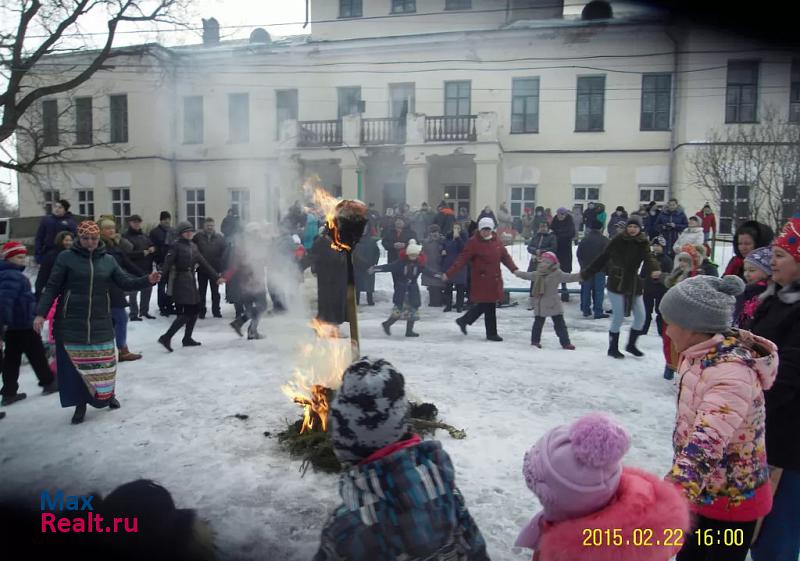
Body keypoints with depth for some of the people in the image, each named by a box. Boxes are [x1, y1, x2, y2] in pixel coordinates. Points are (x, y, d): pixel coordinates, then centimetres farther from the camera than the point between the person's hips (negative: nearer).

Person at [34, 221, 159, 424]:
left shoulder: (108, 260, 5)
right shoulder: (66, 257, -4)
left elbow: (126, 283, 5)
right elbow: (52, 287, -4)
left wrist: (147, 280, -12)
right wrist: (41, 313, -13)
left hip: (100, 321, 2)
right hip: (71, 322, -2)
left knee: (104, 362, 9)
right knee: (76, 363, 4)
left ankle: (108, 394, 32)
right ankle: (80, 403, 19)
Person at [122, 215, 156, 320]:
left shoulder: (144, 236, 16)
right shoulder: (126, 237, -6)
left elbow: (152, 246, 20)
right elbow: (127, 253, -16)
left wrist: (152, 249, -4)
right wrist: (143, 253, -20)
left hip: (146, 269, 7)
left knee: (147, 290, 13)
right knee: (133, 292, -2)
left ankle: (144, 311, 25)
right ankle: (134, 314, 4)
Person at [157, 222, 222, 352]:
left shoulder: (193, 246, 13)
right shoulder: (176, 246, -9)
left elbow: (203, 263, 17)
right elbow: (167, 263, -20)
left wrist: (216, 277, 16)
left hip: (191, 280, 8)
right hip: (180, 281, -8)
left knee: (195, 309, 11)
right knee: (187, 313, -12)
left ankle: (187, 339, 22)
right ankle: (166, 337, -7)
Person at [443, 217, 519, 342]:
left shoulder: (496, 241, 8)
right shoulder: (474, 242, -11)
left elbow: (505, 256, 12)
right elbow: (462, 259, -14)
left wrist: (514, 269, -2)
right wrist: (449, 274, -20)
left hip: (495, 279, 7)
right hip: (481, 280, -7)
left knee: (484, 304, 12)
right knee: (489, 306, -1)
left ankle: (464, 321, 29)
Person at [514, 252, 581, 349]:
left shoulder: (557, 274, -10)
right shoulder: (537, 274, 4)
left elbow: (569, 277, -18)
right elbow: (527, 275, 22)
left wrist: (580, 276, -32)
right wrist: (517, 272, 32)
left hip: (554, 305, -4)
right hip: (540, 305, 4)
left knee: (560, 324, 0)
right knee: (538, 323, 15)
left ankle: (565, 343, 7)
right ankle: (535, 340, 30)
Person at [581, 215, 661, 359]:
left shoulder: (643, 243, -1)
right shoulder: (618, 240, -7)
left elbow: (648, 258, -18)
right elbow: (603, 258, -3)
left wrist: (655, 270, -40)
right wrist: (587, 273, -3)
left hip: (634, 283, 3)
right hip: (616, 283, -3)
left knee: (640, 316, 4)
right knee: (618, 317, -1)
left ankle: (631, 344, 26)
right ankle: (613, 348, 17)